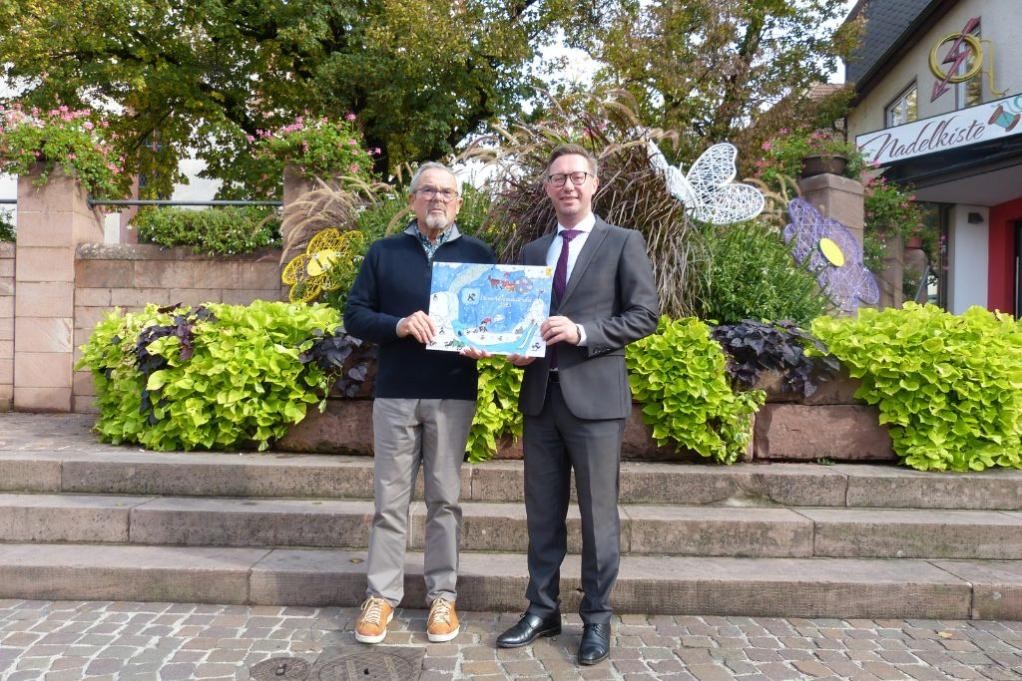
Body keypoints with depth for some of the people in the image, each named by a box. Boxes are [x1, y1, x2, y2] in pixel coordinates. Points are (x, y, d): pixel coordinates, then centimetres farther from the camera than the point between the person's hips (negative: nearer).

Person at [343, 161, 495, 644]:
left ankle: (442, 594, 19)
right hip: (395, 393, 0)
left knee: (444, 498, 7)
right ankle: (381, 594, 17)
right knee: (390, 498, 6)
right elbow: (354, 316, 3)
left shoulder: (479, 255, 7)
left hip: (454, 394, 0)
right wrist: (398, 325, -16)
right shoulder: (383, 252, 7)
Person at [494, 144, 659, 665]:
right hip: (540, 396, 5)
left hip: (594, 396, -4)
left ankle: (597, 620, 19)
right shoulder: (532, 251, 16)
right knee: (542, 514, 12)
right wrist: (517, 348, -3)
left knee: (597, 515, 4)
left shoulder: (623, 243, 1)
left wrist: (582, 332, -17)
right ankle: (542, 610, 26)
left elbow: (645, 315, -5)